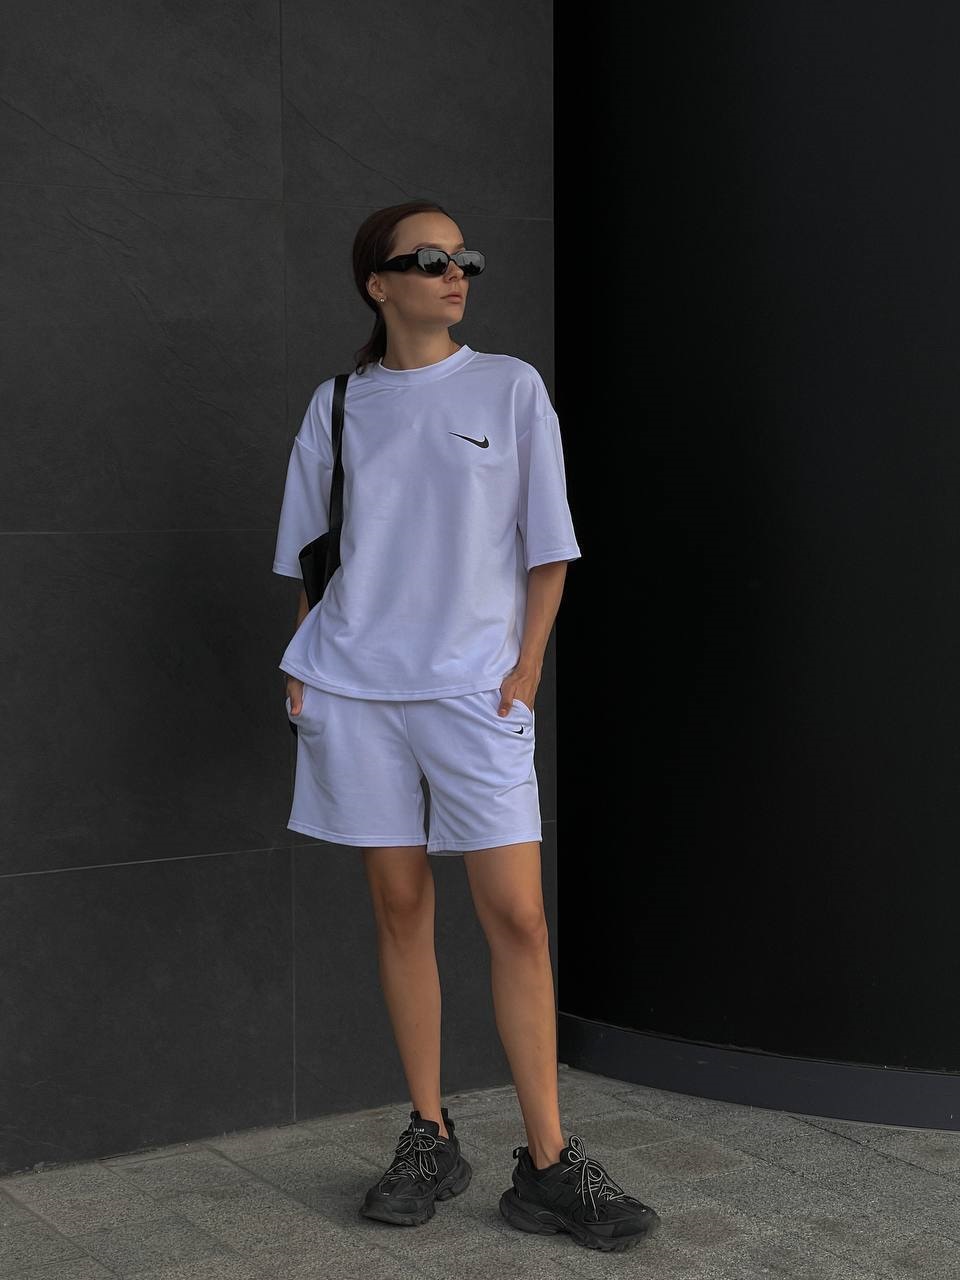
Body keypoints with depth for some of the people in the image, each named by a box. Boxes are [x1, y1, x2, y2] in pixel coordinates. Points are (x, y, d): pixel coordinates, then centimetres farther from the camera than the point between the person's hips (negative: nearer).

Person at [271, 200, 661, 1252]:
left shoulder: (510, 387, 5)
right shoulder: (339, 404, 10)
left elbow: (546, 545, 6)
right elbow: (306, 549, 16)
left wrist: (525, 664, -3)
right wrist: (303, 665, 5)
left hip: (473, 688, -2)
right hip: (355, 688, 2)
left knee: (518, 917, -7)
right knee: (400, 907, 6)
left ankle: (548, 1166, 0)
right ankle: (429, 1140, 17)